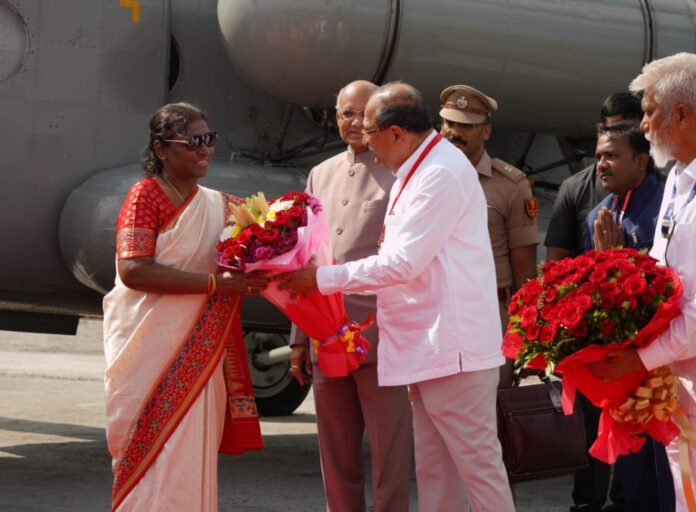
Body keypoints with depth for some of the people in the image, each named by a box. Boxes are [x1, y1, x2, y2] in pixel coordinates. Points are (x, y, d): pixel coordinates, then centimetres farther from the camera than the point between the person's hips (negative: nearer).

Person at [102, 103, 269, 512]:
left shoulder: (218, 204, 15)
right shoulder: (146, 195, -4)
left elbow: (234, 270, 22)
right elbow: (134, 270, -17)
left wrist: (248, 278, -3)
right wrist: (214, 283, -22)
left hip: (200, 352, 6)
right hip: (152, 351, -6)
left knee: (193, 455, 6)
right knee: (153, 458, -5)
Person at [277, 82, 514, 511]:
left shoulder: (442, 173, -17)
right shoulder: (418, 170, 15)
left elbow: (402, 264, -20)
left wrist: (324, 278, -11)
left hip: (454, 347, -10)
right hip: (428, 347, 10)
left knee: (477, 464, -4)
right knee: (434, 471, 12)